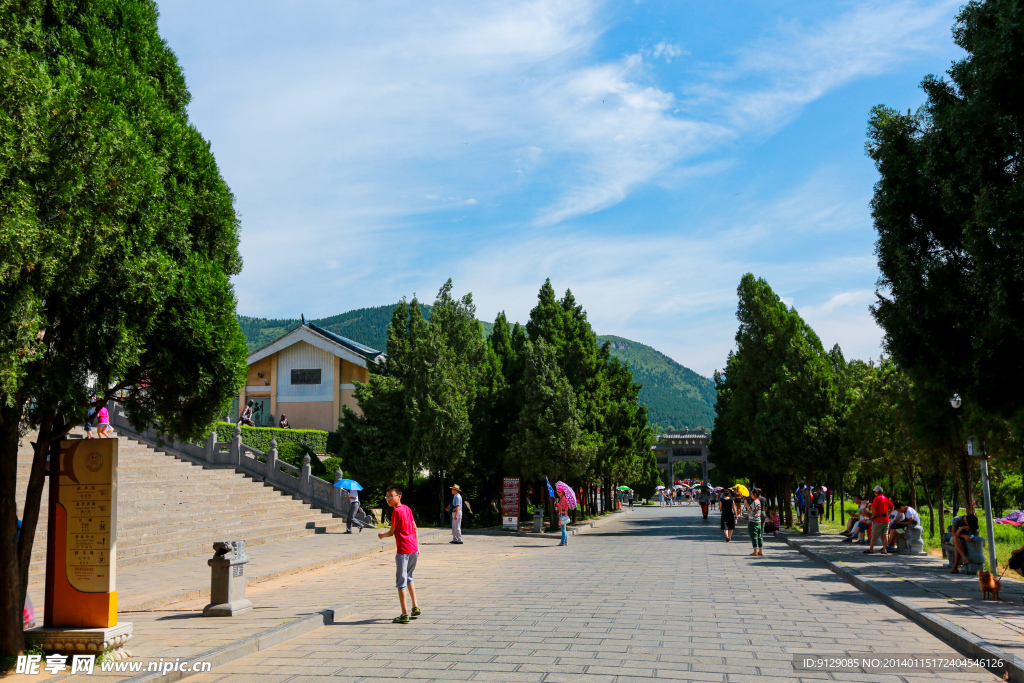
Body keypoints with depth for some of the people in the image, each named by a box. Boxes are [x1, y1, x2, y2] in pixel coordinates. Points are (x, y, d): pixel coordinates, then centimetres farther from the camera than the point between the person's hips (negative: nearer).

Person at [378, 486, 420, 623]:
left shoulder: (396, 511, -11)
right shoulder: (407, 509, 11)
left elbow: (391, 532, -6)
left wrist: (382, 535, 14)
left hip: (403, 551, -8)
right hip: (414, 549, 8)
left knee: (401, 582, -3)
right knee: (409, 578, 23)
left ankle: (404, 614, -4)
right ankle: (415, 608, 24)